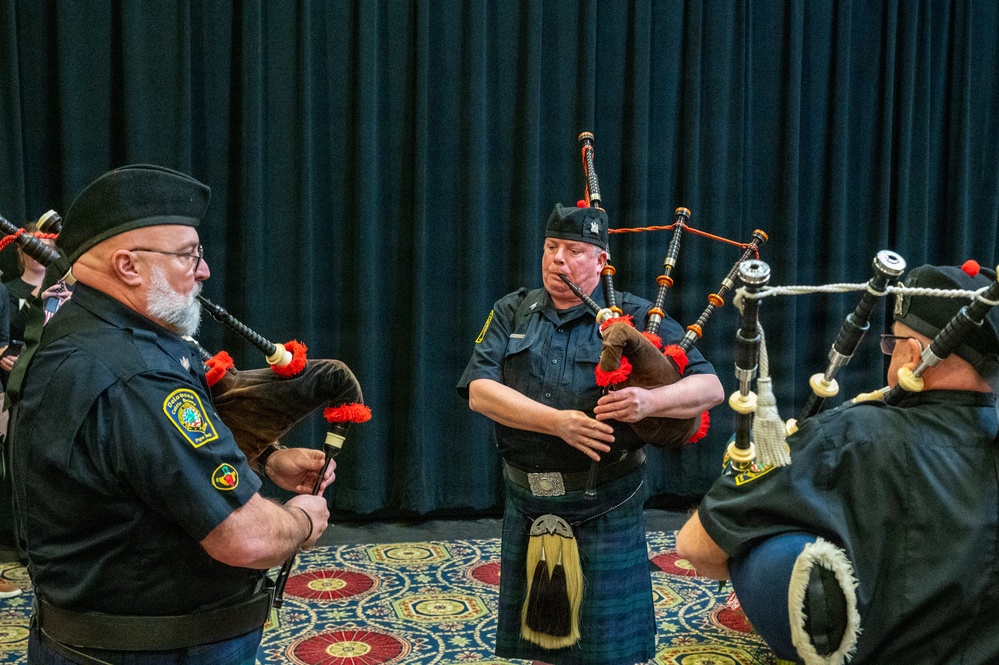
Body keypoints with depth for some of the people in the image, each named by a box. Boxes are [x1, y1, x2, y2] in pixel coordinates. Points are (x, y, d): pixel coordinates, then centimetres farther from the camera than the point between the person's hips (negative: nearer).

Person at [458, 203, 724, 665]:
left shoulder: (635, 317, -3)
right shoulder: (512, 312, 5)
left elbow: (710, 386, -9)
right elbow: (479, 390, -9)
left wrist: (651, 400, -30)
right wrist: (557, 421, -23)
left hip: (603, 508, -3)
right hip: (527, 502, 3)